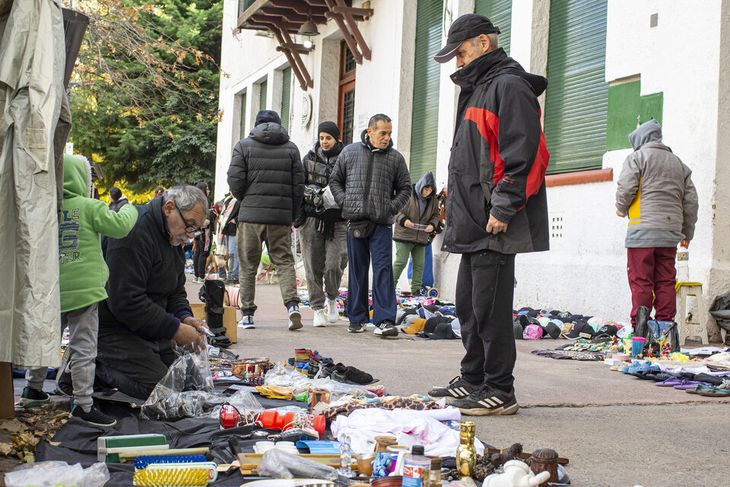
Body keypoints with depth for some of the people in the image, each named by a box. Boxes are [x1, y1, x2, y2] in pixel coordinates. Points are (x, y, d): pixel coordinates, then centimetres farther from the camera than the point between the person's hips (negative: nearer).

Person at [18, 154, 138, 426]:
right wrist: (129, 209, 3)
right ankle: (83, 405, 2)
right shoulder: (88, 207, -11)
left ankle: (33, 388, 35)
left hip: (52, 292, 6)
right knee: (83, 348, -1)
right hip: (82, 290, -5)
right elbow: (119, 226, -15)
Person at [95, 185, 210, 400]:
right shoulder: (134, 231, -22)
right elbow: (125, 302, -27)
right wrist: (174, 329, -22)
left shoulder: (173, 237, 11)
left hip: (150, 330, 10)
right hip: (112, 329, -10)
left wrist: (185, 317, -3)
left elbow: (175, 291, 19)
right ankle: (94, 368, -4)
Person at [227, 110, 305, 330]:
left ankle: (247, 314, 9)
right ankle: (292, 304, -13)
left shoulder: (244, 146, 3)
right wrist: (292, 216, 12)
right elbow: (298, 185, 5)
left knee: (248, 265, 7)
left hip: (251, 214, -1)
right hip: (281, 216, 1)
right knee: (284, 261, 6)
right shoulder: (291, 148, 8)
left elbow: (235, 181, -5)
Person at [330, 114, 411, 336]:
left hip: (382, 224, -1)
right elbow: (335, 180, 15)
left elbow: (405, 188, 13)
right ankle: (357, 318, 16)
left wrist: (392, 207, -2)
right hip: (355, 221, 1)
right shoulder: (350, 152, 7)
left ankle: (384, 320, -9)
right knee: (357, 271, 8)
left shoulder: (395, 158, 5)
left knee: (383, 269, -7)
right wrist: (345, 202, 0)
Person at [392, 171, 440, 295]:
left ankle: (416, 290, 12)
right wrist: (403, 220, -25)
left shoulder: (433, 200, 3)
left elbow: (435, 215, 11)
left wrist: (432, 225, -9)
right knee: (401, 262, -6)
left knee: (419, 265, 6)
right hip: (404, 235, -5)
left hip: (421, 237, 5)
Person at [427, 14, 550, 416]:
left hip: (495, 224, -11)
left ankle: (499, 390, 0)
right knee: (468, 304, 16)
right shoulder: (477, 89, 23)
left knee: (490, 307, -7)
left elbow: (525, 153, -19)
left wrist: (503, 209, -22)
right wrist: (457, 205, 23)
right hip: (473, 224, 11)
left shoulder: (509, 87, -9)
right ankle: (473, 380, 26)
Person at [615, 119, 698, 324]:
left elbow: (626, 188, -9)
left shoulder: (637, 157, 2)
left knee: (641, 282, -4)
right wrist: (687, 233, 22)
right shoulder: (678, 163, 20)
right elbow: (691, 200, 17)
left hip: (642, 230, -5)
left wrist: (621, 208, 12)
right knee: (666, 282, 7)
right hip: (670, 232, 5)